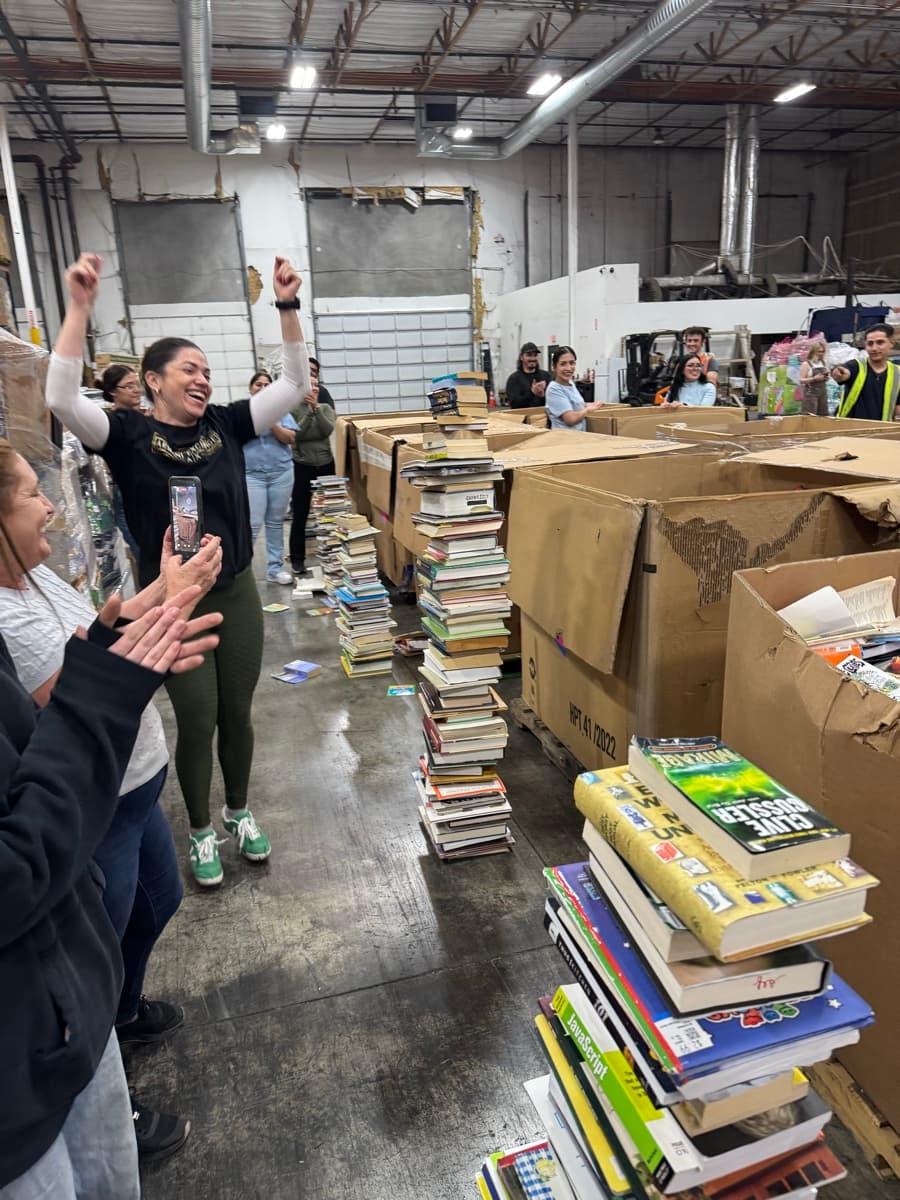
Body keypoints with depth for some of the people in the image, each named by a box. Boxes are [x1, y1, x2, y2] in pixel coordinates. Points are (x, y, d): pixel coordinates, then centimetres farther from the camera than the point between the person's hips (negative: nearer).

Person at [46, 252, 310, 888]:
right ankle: (201, 830, 32)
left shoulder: (228, 425, 0)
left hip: (237, 593, 3)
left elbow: (296, 382, -3)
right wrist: (80, 306, -28)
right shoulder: (128, 436, -8)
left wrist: (288, 307, -13)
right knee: (197, 720, 8)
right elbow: (62, 397, -25)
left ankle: (240, 811, 38)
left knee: (237, 712, 15)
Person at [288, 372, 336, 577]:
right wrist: (309, 412, -22)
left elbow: (328, 430, -12)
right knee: (300, 515, 1)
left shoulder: (326, 408, 6)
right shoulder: (293, 409, -3)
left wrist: (316, 408, -21)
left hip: (326, 465, 3)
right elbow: (296, 434, -16)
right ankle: (297, 558, 9)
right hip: (302, 467, -3)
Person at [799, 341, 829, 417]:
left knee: (824, 415, 5)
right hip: (811, 393, -6)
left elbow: (826, 376, 23)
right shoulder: (806, 364, -6)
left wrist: (826, 378, 0)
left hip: (823, 392, 6)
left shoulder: (824, 363, 12)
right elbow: (801, 380, -12)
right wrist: (814, 379, -21)